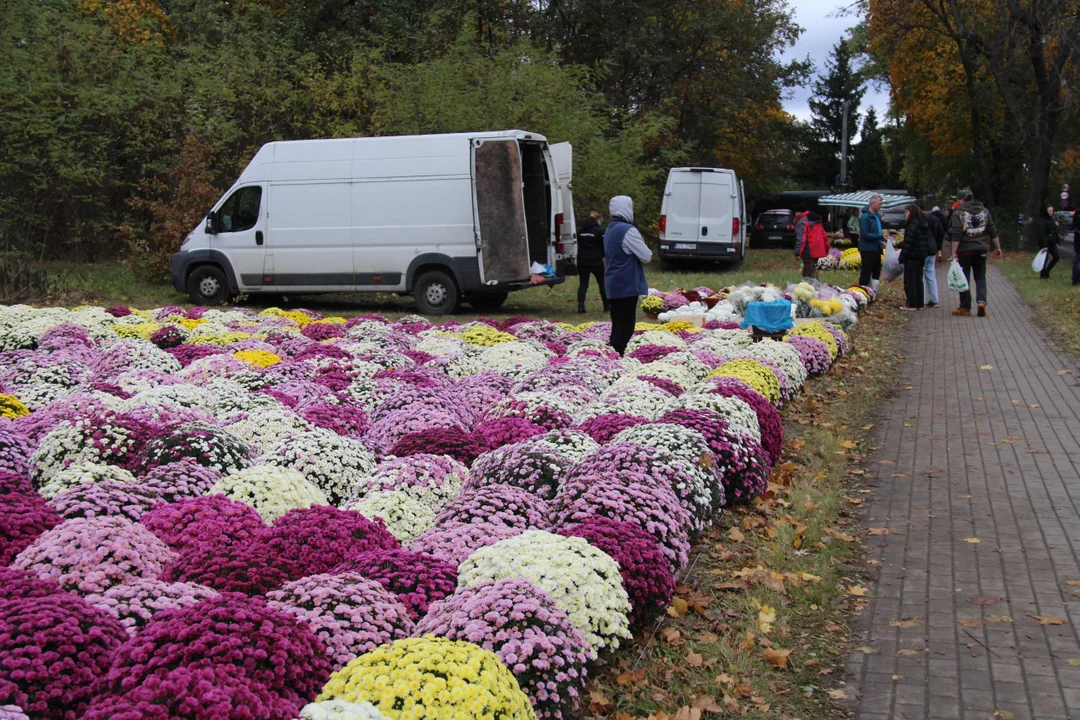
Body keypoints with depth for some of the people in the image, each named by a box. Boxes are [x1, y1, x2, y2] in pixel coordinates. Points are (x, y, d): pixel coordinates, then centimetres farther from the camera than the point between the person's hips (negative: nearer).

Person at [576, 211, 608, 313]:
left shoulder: (581, 231, 10)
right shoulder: (599, 230, -6)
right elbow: (604, 247, -5)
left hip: (582, 261, 4)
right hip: (596, 261, -4)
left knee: (583, 284, 2)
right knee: (602, 283, 10)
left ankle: (581, 306, -10)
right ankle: (607, 305, 16)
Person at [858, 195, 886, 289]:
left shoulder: (878, 215, 11)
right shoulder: (865, 217, -17)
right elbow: (865, 234, -22)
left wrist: (882, 241, 3)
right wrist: (881, 236, -22)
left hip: (877, 249, 9)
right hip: (868, 249, -9)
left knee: (876, 273, 16)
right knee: (866, 273, -3)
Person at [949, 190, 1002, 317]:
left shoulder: (958, 213, -7)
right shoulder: (984, 211, 7)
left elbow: (956, 234, -16)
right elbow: (993, 231, 7)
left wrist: (954, 251, -16)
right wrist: (998, 247, 13)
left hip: (964, 250, -4)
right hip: (981, 250, 4)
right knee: (980, 277, 12)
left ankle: (965, 308, 8)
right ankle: (981, 301, -9)